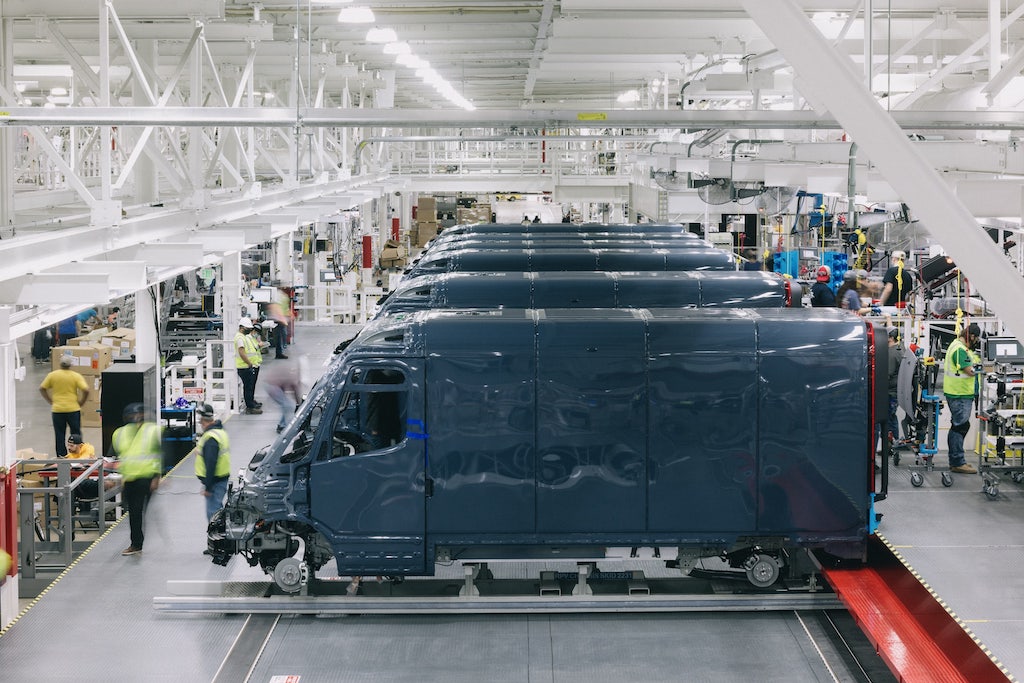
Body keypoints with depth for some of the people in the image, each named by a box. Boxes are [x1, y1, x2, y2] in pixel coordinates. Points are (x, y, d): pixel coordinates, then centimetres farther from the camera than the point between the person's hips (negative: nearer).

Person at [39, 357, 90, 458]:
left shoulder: (52, 375, 1)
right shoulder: (76, 376, -5)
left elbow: (42, 388, 3)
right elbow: (86, 390, -14)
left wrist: (50, 401, 9)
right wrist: (81, 402, 0)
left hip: (57, 409, 1)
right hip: (73, 408, -1)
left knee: (59, 434, 9)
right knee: (76, 433, 9)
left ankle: (61, 456, 10)